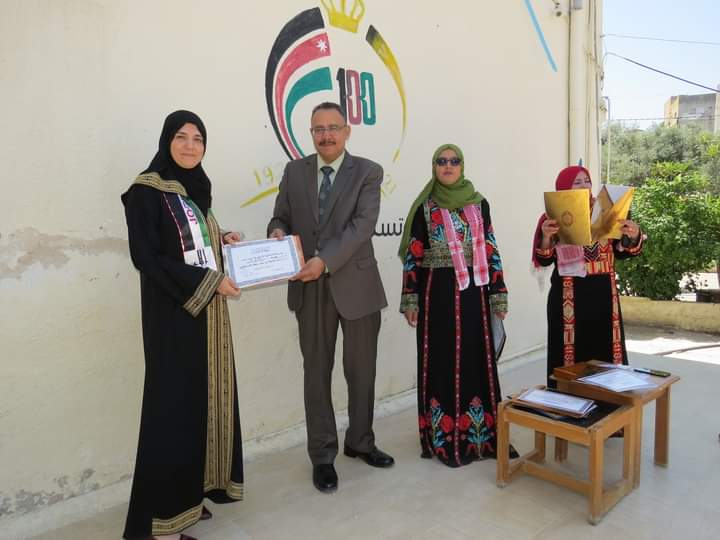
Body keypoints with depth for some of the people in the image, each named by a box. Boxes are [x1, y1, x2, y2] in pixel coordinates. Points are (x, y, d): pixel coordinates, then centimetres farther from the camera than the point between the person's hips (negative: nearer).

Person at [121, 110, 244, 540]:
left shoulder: (196, 189, 13)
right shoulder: (146, 192, -9)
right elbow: (146, 257, -16)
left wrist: (223, 242, 3)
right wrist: (209, 281, -17)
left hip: (207, 310, 8)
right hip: (173, 313, -8)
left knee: (205, 398, 11)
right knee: (175, 404, -5)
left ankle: (191, 492, 25)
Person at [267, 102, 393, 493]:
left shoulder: (367, 172, -2)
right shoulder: (294, 171, 8)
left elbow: (363, 225, -14)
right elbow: (280, 217, 10)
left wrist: (324, 260, -25)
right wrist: (277, 232, -15)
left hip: (356, 284, -1)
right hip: (310, 288, 2)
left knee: (361, 370, 12)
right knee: (316, 373, 8)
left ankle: (360, 442, 34)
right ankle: (322, 455, 23)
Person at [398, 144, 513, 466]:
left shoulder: (479, 204, 7)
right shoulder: (424, 207, 1)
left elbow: (491, 250, 7)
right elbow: (412, 256, -1)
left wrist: (498, 294, 3)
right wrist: (410, 300, -6)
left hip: (473, 292, 2)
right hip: (437, 293, -2)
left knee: (476, 359, 6)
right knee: (441, 361, 3)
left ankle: (478, 433, 19)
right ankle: (442, 436, 15)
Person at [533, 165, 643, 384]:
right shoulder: (554, 218, -1)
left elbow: (622, 252, 6)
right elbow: (544, 260, -4)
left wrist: (633, 236, -15)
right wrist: (546, 236, -23)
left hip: (603, 293, 3)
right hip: (569, 296, -3)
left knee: (605, 349, 7)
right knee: (571, 351, -1)